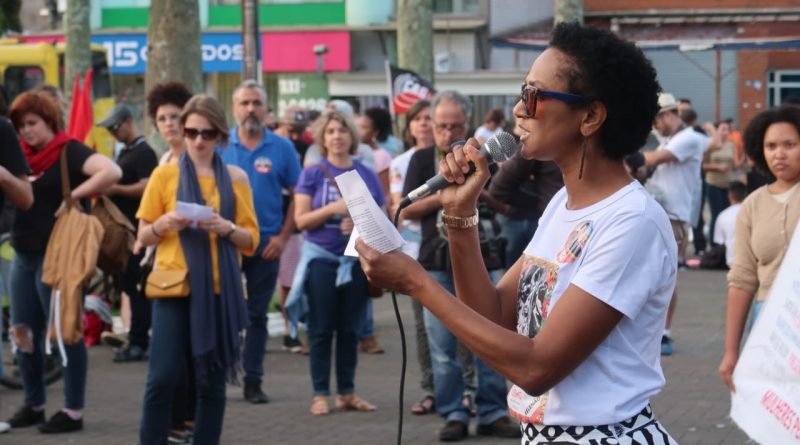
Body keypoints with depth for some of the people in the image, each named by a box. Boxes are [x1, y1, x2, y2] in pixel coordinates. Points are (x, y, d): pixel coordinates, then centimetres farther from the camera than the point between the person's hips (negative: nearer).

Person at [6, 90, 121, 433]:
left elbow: (112, 172, -26)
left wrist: (73, 197, -21)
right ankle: (34, 404, 20)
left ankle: (73, 411, 4)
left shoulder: (70, 152, -11)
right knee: (23, 330, 9)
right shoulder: (23, 155, 11)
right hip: (23, 255, 8)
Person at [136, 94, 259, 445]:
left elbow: (251, 239, 7)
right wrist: (165, 224, -14)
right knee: (162, 377, -8)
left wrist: (226, 228, -12)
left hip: (219, 290, 2)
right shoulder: (164, 174, 4)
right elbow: (144, 236, 7)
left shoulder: (235, 177, 8)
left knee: (212, 381, 4)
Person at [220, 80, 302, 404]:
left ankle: (253, 380, 14)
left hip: (266, 244, 0)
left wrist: (283, 237, -6)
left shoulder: (281, 148, 1)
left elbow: (297, 196, 3)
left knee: (257, 314, 7)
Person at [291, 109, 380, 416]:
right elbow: (301, 219, -5)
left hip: (356, 259, 2)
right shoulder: (312, 174, 1)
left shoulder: (366, 175, 6)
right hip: (322, 257, -2)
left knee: (350, 328, 6)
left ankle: (347, 392, 12)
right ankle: (320, 394, 3)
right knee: (321, 329, 0)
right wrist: (333, 209, -19)